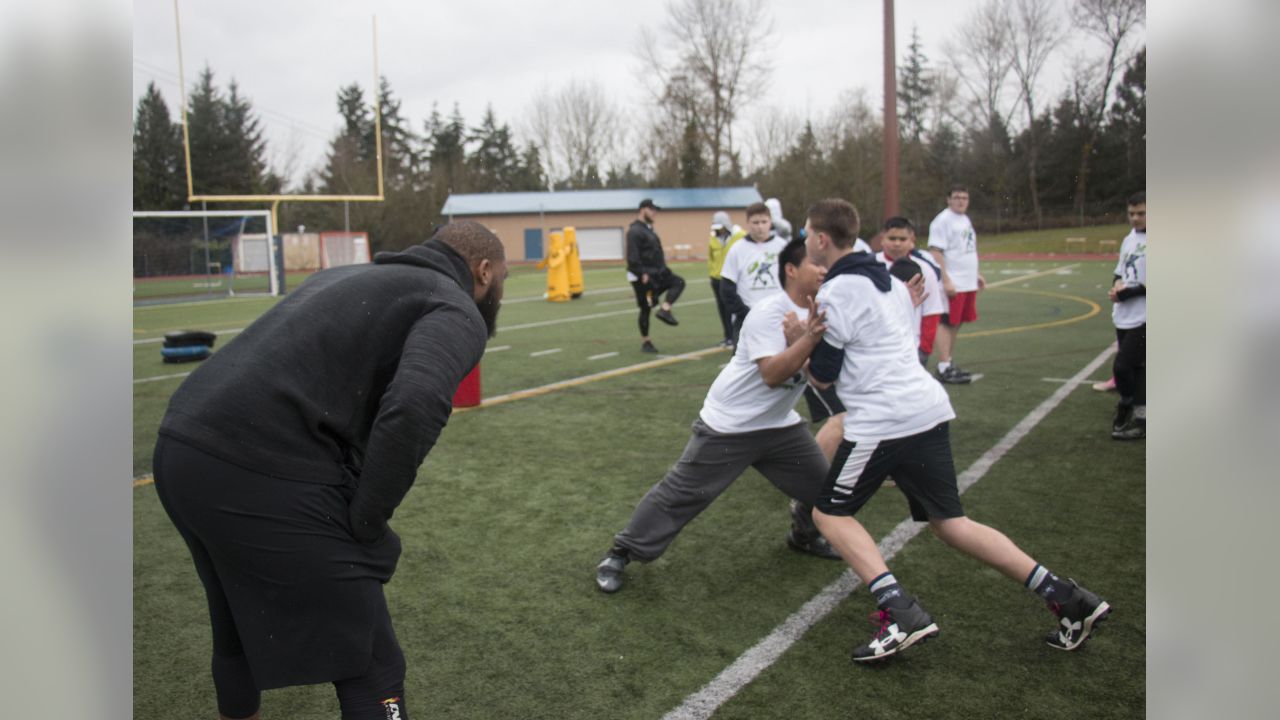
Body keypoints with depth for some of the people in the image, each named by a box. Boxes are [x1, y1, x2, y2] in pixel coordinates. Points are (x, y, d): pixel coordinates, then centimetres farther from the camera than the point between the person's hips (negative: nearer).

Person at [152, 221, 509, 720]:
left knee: (239, 637, 31)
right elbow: (414, 406, -22)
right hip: (267, 477, -9)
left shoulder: (347, 275, 26)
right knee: (371, 674, 4)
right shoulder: (457, 311, 0)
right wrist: (367, 523, -9)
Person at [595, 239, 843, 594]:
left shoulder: (818, 312, 1)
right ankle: (621, 553, 9)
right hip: (728, 427, -7)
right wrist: (810, 337, -39)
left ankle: (805, 535, 39)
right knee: (680, 493, -4)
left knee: (824, 486, 9)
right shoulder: (768, 313, -22)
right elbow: (772, 374, -31)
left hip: (779, 424, 7)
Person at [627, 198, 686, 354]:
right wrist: (642, 274, -25)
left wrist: (662, 266, 15)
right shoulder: (635, 231, -16)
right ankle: (645, 342, 7)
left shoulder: (648, 228, 15)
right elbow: (632, 257, -24)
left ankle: (664, 310, -9)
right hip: (643, 276, -9)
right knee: (646, 308, -2)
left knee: (678, 282, 1)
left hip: (656, 272, 9)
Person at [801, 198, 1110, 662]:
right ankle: (1066, 597, 10)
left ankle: (901, 614, -9)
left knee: (830, 513, 7)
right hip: (928, 409, 8)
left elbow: (822, 376, -5)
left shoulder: (836, 293, -8)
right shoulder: (888, 280, 18)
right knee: (949, 522, 16)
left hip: (883, 422, -8)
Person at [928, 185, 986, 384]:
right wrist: (946, 280, -23)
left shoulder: (965, 219, 17)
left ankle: (948, 364, 20)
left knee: (956, 324, 12)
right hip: (952, 285, -9)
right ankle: (944, 369, -4)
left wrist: (976, 274, 22)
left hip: (968, 283, 9)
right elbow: (936, 252, -17)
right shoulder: (943, 220, -11)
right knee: (948, 324, -7)